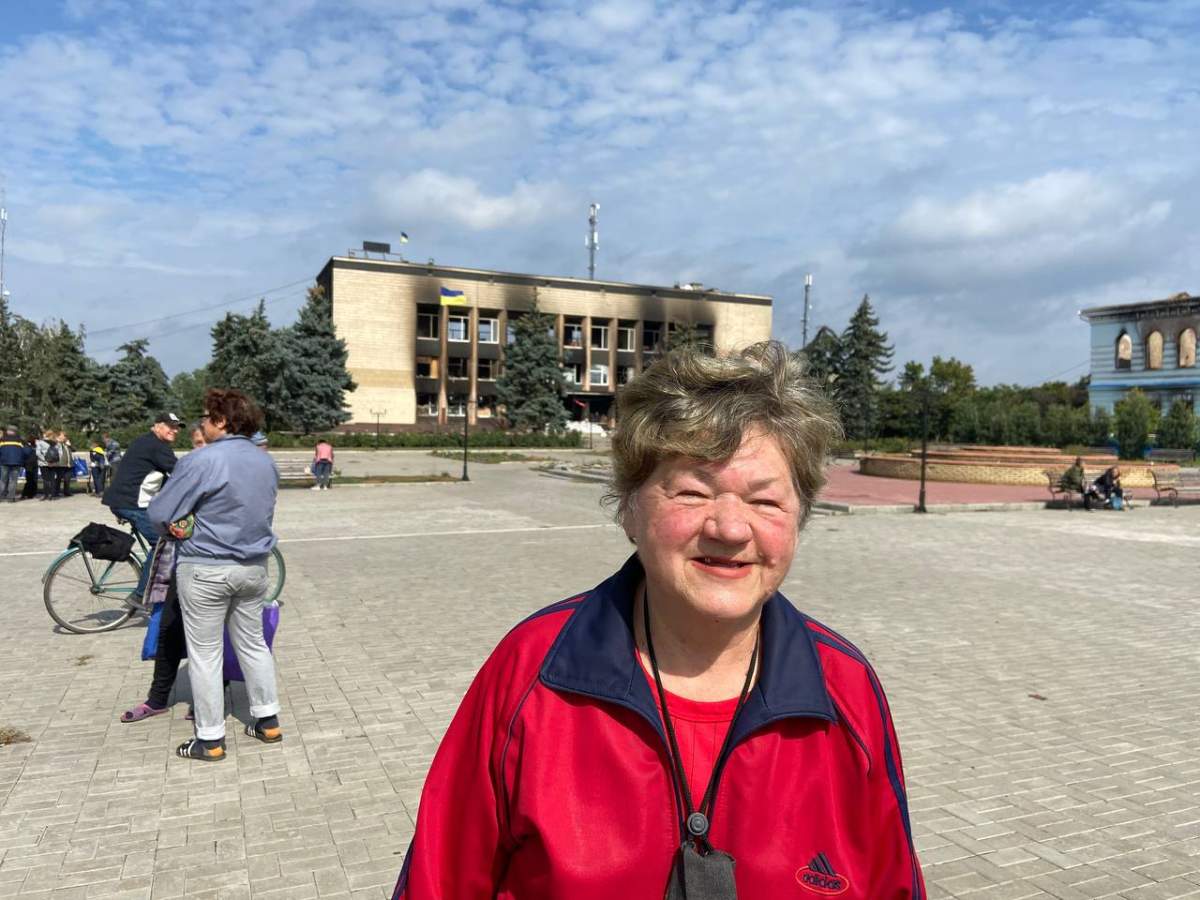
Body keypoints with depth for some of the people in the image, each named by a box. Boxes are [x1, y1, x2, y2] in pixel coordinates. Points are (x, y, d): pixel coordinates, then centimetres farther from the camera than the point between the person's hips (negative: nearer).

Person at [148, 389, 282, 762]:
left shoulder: (201, 461, -18)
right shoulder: (265, 462, 4)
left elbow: (158, 514, -14)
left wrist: (177, 527, 7)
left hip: (206, 570, -6)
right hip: (253, 567, 6)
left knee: (204, 654, 6)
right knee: (253, 644, 18)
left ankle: (210, 740, 14)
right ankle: (268, 721, 26)